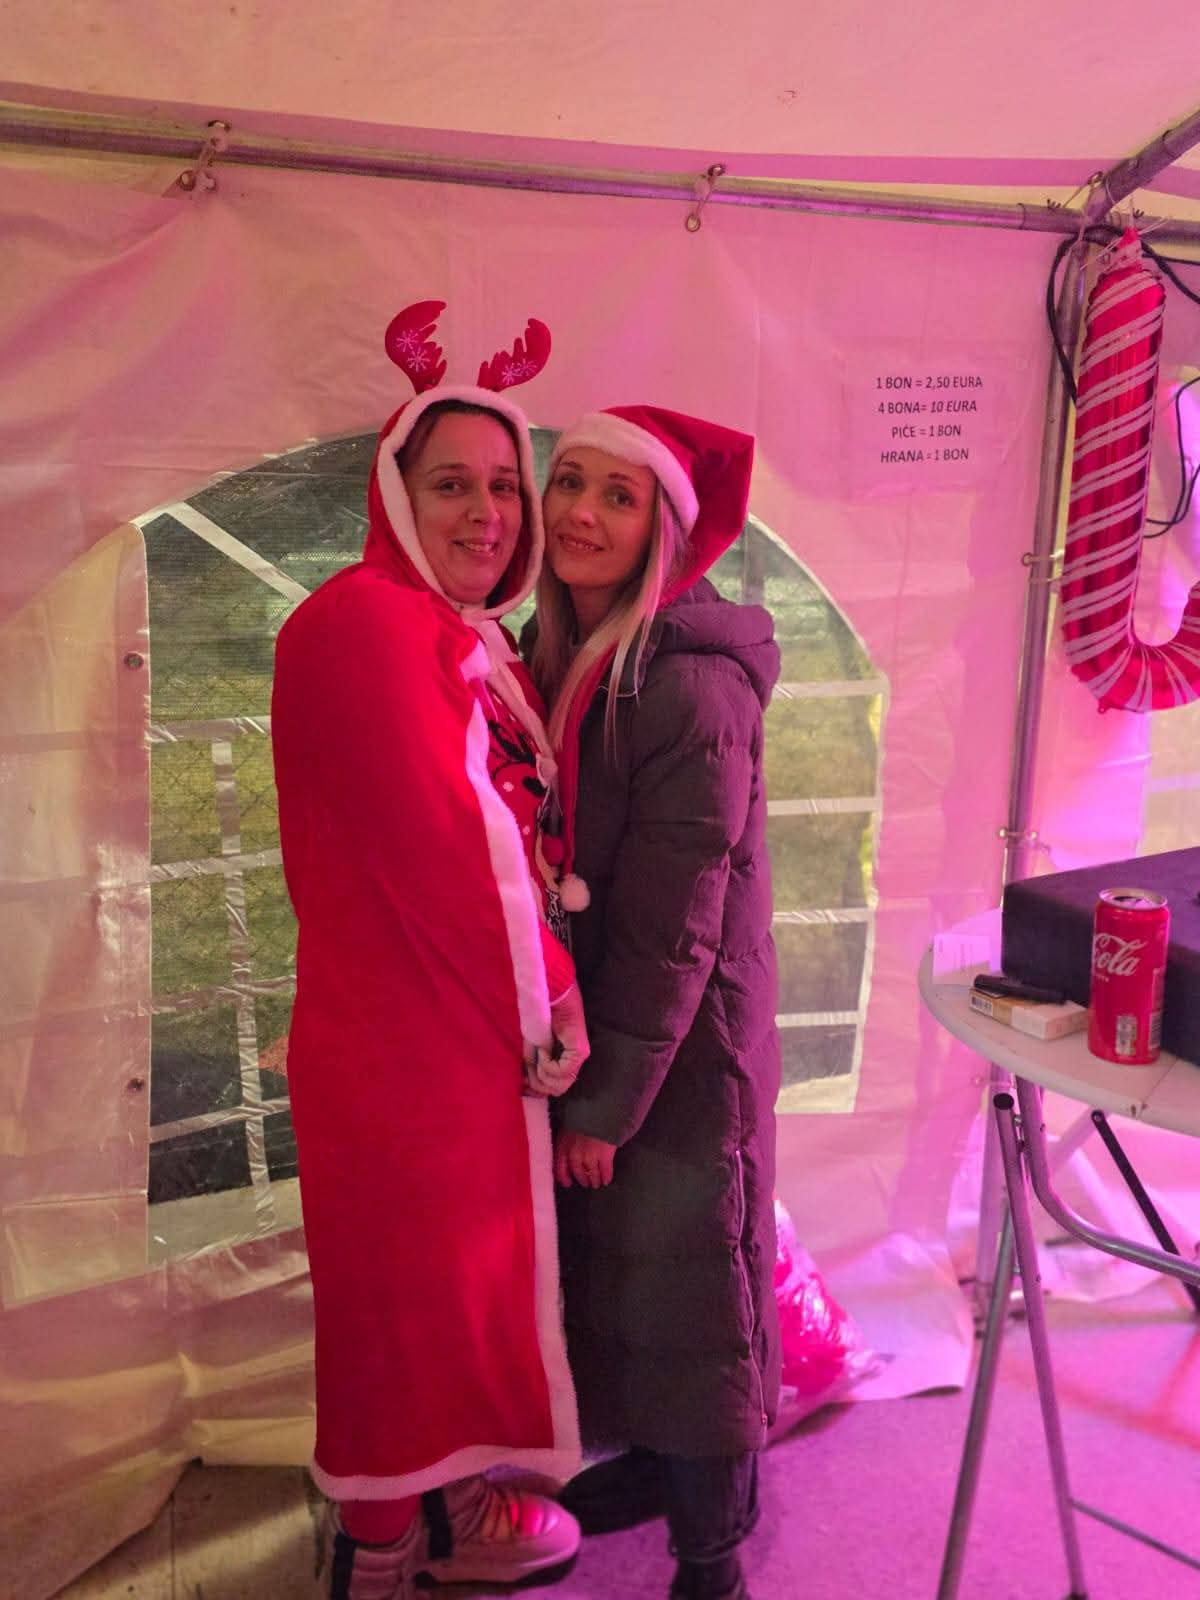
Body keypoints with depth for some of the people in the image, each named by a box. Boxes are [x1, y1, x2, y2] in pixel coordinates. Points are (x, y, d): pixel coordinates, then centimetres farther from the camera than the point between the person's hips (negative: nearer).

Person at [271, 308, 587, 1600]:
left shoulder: (462, 639, 13)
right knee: (413, 1286, 7)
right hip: (409, 1041, -9)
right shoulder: (371, 623, -17)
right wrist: (547, 1001, -12)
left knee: (456, 1276, 22)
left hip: (468, 1028, 9)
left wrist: (540, 992, 1)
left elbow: (501, 826, 10)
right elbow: (442, 839, -22)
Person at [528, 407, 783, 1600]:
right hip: (581, 1024, 7)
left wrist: (608, 1101, -15)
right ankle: (645, 1461, 45)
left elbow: (671, 923, -21)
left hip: (680, 1043, -7)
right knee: (604, 1261, 21)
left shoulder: (691, 685, -22)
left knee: (681, 1274, 8)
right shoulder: (550, 650, 2)